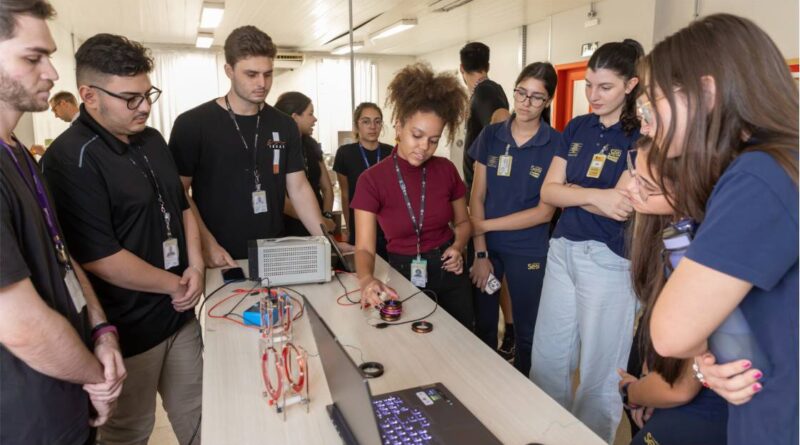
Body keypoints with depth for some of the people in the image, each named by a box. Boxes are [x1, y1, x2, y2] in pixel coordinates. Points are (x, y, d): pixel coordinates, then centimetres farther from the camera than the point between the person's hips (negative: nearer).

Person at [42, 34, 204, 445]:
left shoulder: (151, 140, 6)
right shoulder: (72, 160, -20)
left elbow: (181, 206, 15)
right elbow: (102, 260, -24)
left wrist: (196, 266, -1)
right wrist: (176, 285, -12)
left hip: (180, 313, 7)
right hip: (127, 331, -7)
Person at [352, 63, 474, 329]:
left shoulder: (446, 171, -7)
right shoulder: (372, 180, -14)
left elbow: (462, 222, 8)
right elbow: (364, 247, -17)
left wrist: (457, 247, -12)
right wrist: (366, 279, -37)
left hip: (449, 276, 3)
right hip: (403, 277, -2)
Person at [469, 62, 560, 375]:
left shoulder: (556, 144, -8)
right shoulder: (491, 135, -1)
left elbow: (545, 211, -10)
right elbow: (477, 197, -1)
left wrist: (485, 224, -11)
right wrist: (480, 253, -7)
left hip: (528, 252, -2)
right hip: (486, 245, 2)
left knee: (526, 331, 13)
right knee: (482, 324, 13)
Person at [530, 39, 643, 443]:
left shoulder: (642, 137, -7)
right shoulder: (576, 128, 9)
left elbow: (621, 206, -17)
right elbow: (548, 192, 0)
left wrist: (570, 190, -8)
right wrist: (595, 195, -14)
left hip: (609, 258, -5)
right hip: (562, 249, 6)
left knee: (599, 371, 8)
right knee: (547, 358, 15)